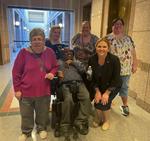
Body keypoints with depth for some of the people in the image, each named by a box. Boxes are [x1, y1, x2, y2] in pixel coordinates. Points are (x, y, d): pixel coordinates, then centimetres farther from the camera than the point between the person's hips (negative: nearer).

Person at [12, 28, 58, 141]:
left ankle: (42, 128, 48)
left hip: (43, 91, 1)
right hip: (25, 92, -1)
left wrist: (52, 73, -12)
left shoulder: (50, 52, -5)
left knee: (42, 113, 20)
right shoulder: (24, 53, -11)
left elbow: (55, 67, 10)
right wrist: (17, 89, -5)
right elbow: (16, 72, -5)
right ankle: (26, 132, 45)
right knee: (26, 114, 18)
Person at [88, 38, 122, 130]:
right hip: (100, 86, 3)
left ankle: (107, 121, 14)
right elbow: (94, 78, -7)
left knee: (104, 102, -17)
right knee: (97, 101, -10)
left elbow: (116, 79, -19)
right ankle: (100, 118, 23)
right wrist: (97, 91, -13)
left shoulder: (114, 60, -25)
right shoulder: (93, 59, -15)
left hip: (113, 86, -3)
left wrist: (107, 93, -20)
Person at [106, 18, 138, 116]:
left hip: (125, 69, 3)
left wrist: (135, 65, 6)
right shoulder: (108, 38, -1)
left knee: (124, 87, 14)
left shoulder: (128, 38, 9)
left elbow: (133, 52, 10)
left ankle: (125, 105, 30)